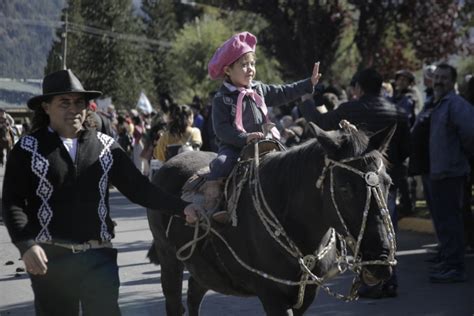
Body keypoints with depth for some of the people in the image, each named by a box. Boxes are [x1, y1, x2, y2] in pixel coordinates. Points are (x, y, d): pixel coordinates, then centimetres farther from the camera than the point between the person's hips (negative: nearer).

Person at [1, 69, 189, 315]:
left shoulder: (104, 146, 8)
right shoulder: (28, 149, 1)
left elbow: (138, 187, 7)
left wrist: (182, 207, -4)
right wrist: (26, 245, -19)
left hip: (98, 255, 1)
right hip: (49, 258, -1)